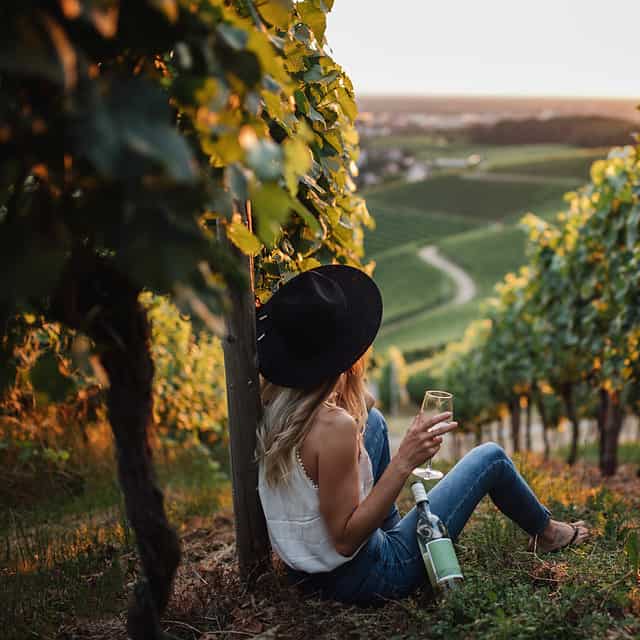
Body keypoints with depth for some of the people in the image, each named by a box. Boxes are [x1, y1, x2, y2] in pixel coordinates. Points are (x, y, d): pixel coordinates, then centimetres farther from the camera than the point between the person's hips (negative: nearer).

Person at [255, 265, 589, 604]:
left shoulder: (272, 403, -8)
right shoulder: (334, 425, -32)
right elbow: (345, 540, -27)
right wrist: (404, 463, -31)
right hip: (361, 579, -7)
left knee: (373, 420, 19)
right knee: (490, 457, 5)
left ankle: (390, 528, 32)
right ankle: (547, 532, 37)